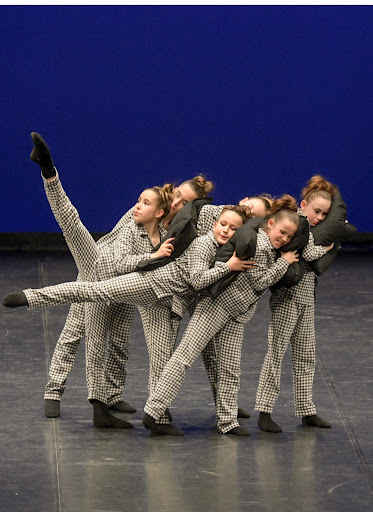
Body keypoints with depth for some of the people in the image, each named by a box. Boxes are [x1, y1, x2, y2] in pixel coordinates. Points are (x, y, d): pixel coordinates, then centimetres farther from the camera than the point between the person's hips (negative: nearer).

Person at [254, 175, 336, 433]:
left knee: (306, 354, 12)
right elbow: (308, 253, -23)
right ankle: (264, 411, -8)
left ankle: (306, 410, 18)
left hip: (307, 296, 9)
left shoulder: (307, 227, 15)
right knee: (277, 351, -8)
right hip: (289, 295, -9)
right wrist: (326, 247, -3)